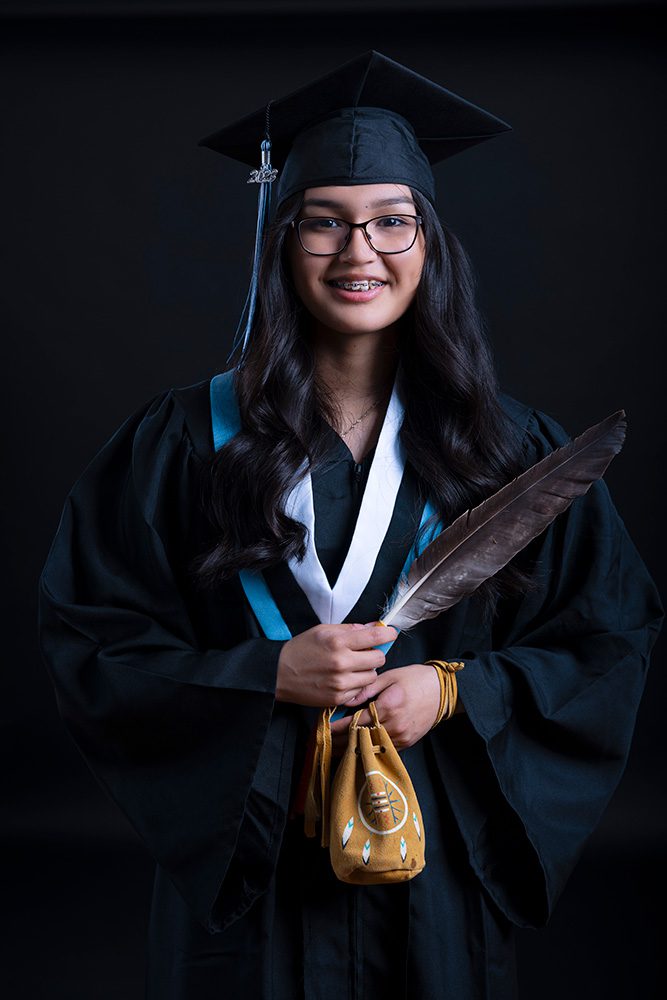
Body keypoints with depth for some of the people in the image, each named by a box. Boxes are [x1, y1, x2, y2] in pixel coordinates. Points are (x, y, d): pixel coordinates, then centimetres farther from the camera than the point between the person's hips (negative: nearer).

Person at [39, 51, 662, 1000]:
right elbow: (92, 641, -5)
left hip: (441, 856, 1)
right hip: (246, 859, -1)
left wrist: (457, 690, -14)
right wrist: (268, 676, -19)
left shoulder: (512, 448, -1)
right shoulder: (187, 441, -5)